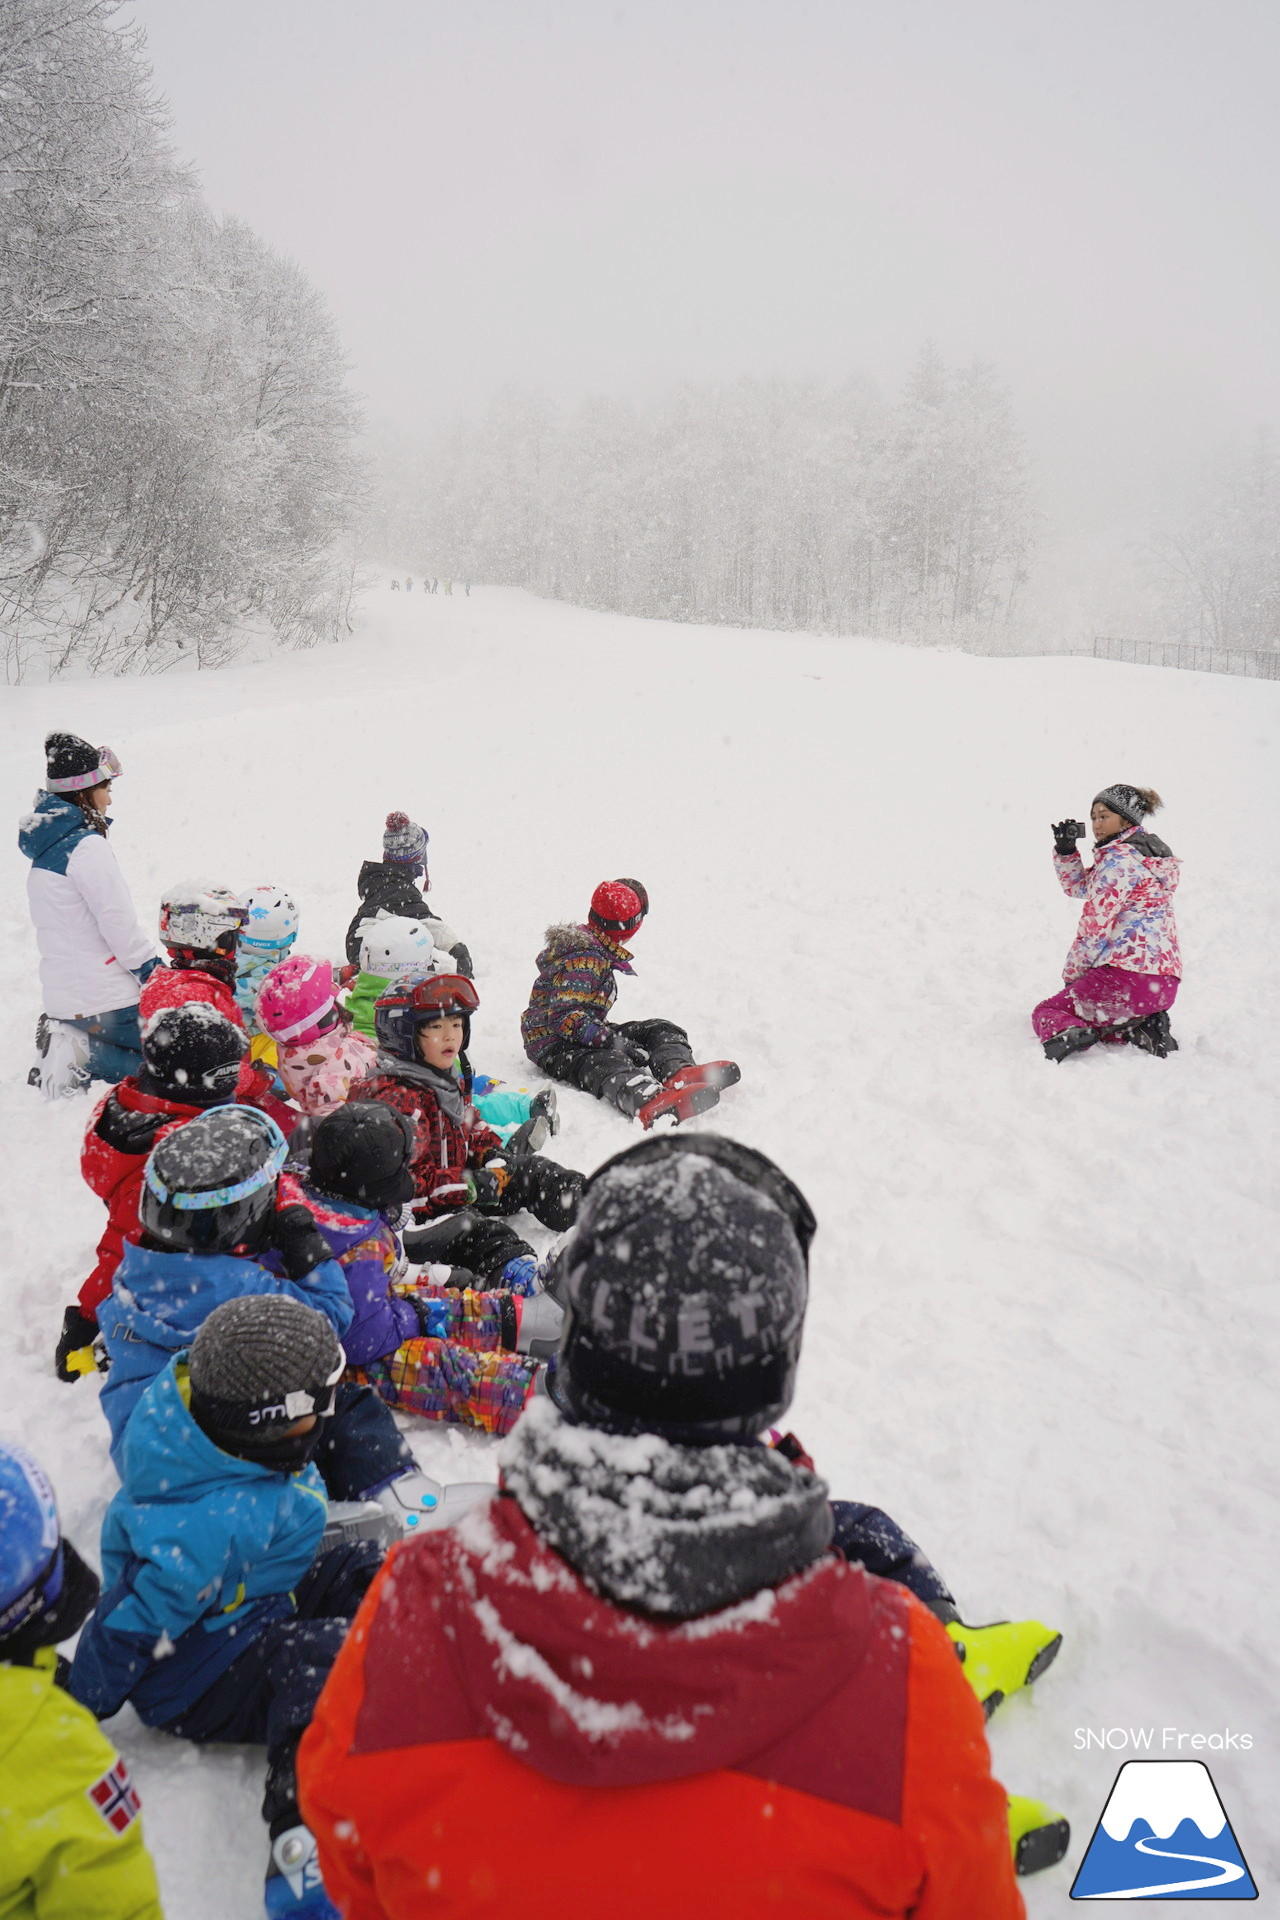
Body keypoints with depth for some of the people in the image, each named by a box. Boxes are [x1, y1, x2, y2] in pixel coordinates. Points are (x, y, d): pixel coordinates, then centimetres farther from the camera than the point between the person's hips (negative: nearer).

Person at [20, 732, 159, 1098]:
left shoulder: (45, 848, 13)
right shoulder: (87, 846, -16)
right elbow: (118, 924, -19)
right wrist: (154, 973, -8)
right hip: (103, 999, -9)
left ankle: (69, 1042, 5)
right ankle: (81, 1057, -12)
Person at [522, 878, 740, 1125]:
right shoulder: (584, 960, -19)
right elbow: (565, 1017, -29)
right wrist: (612, 1041, -34)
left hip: (585, 1036, 11)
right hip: (555, 1047, -11)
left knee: (661, 1030, 1)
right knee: (607, 1062, -40)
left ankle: (678, 1072, -33)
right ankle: (649, 1106, -72)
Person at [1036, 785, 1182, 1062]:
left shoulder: (1118, 858, -9)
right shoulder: (1145, 856, 20)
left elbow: (1094, 924, -13)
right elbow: (1078, 886, 27)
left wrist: (1071, 975, -1)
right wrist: (1066, 850, 9)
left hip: (1128, 973, -9)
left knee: (1046, 1011, 7)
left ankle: (1070, 1033, -25)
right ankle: (1141, 1030, 5)